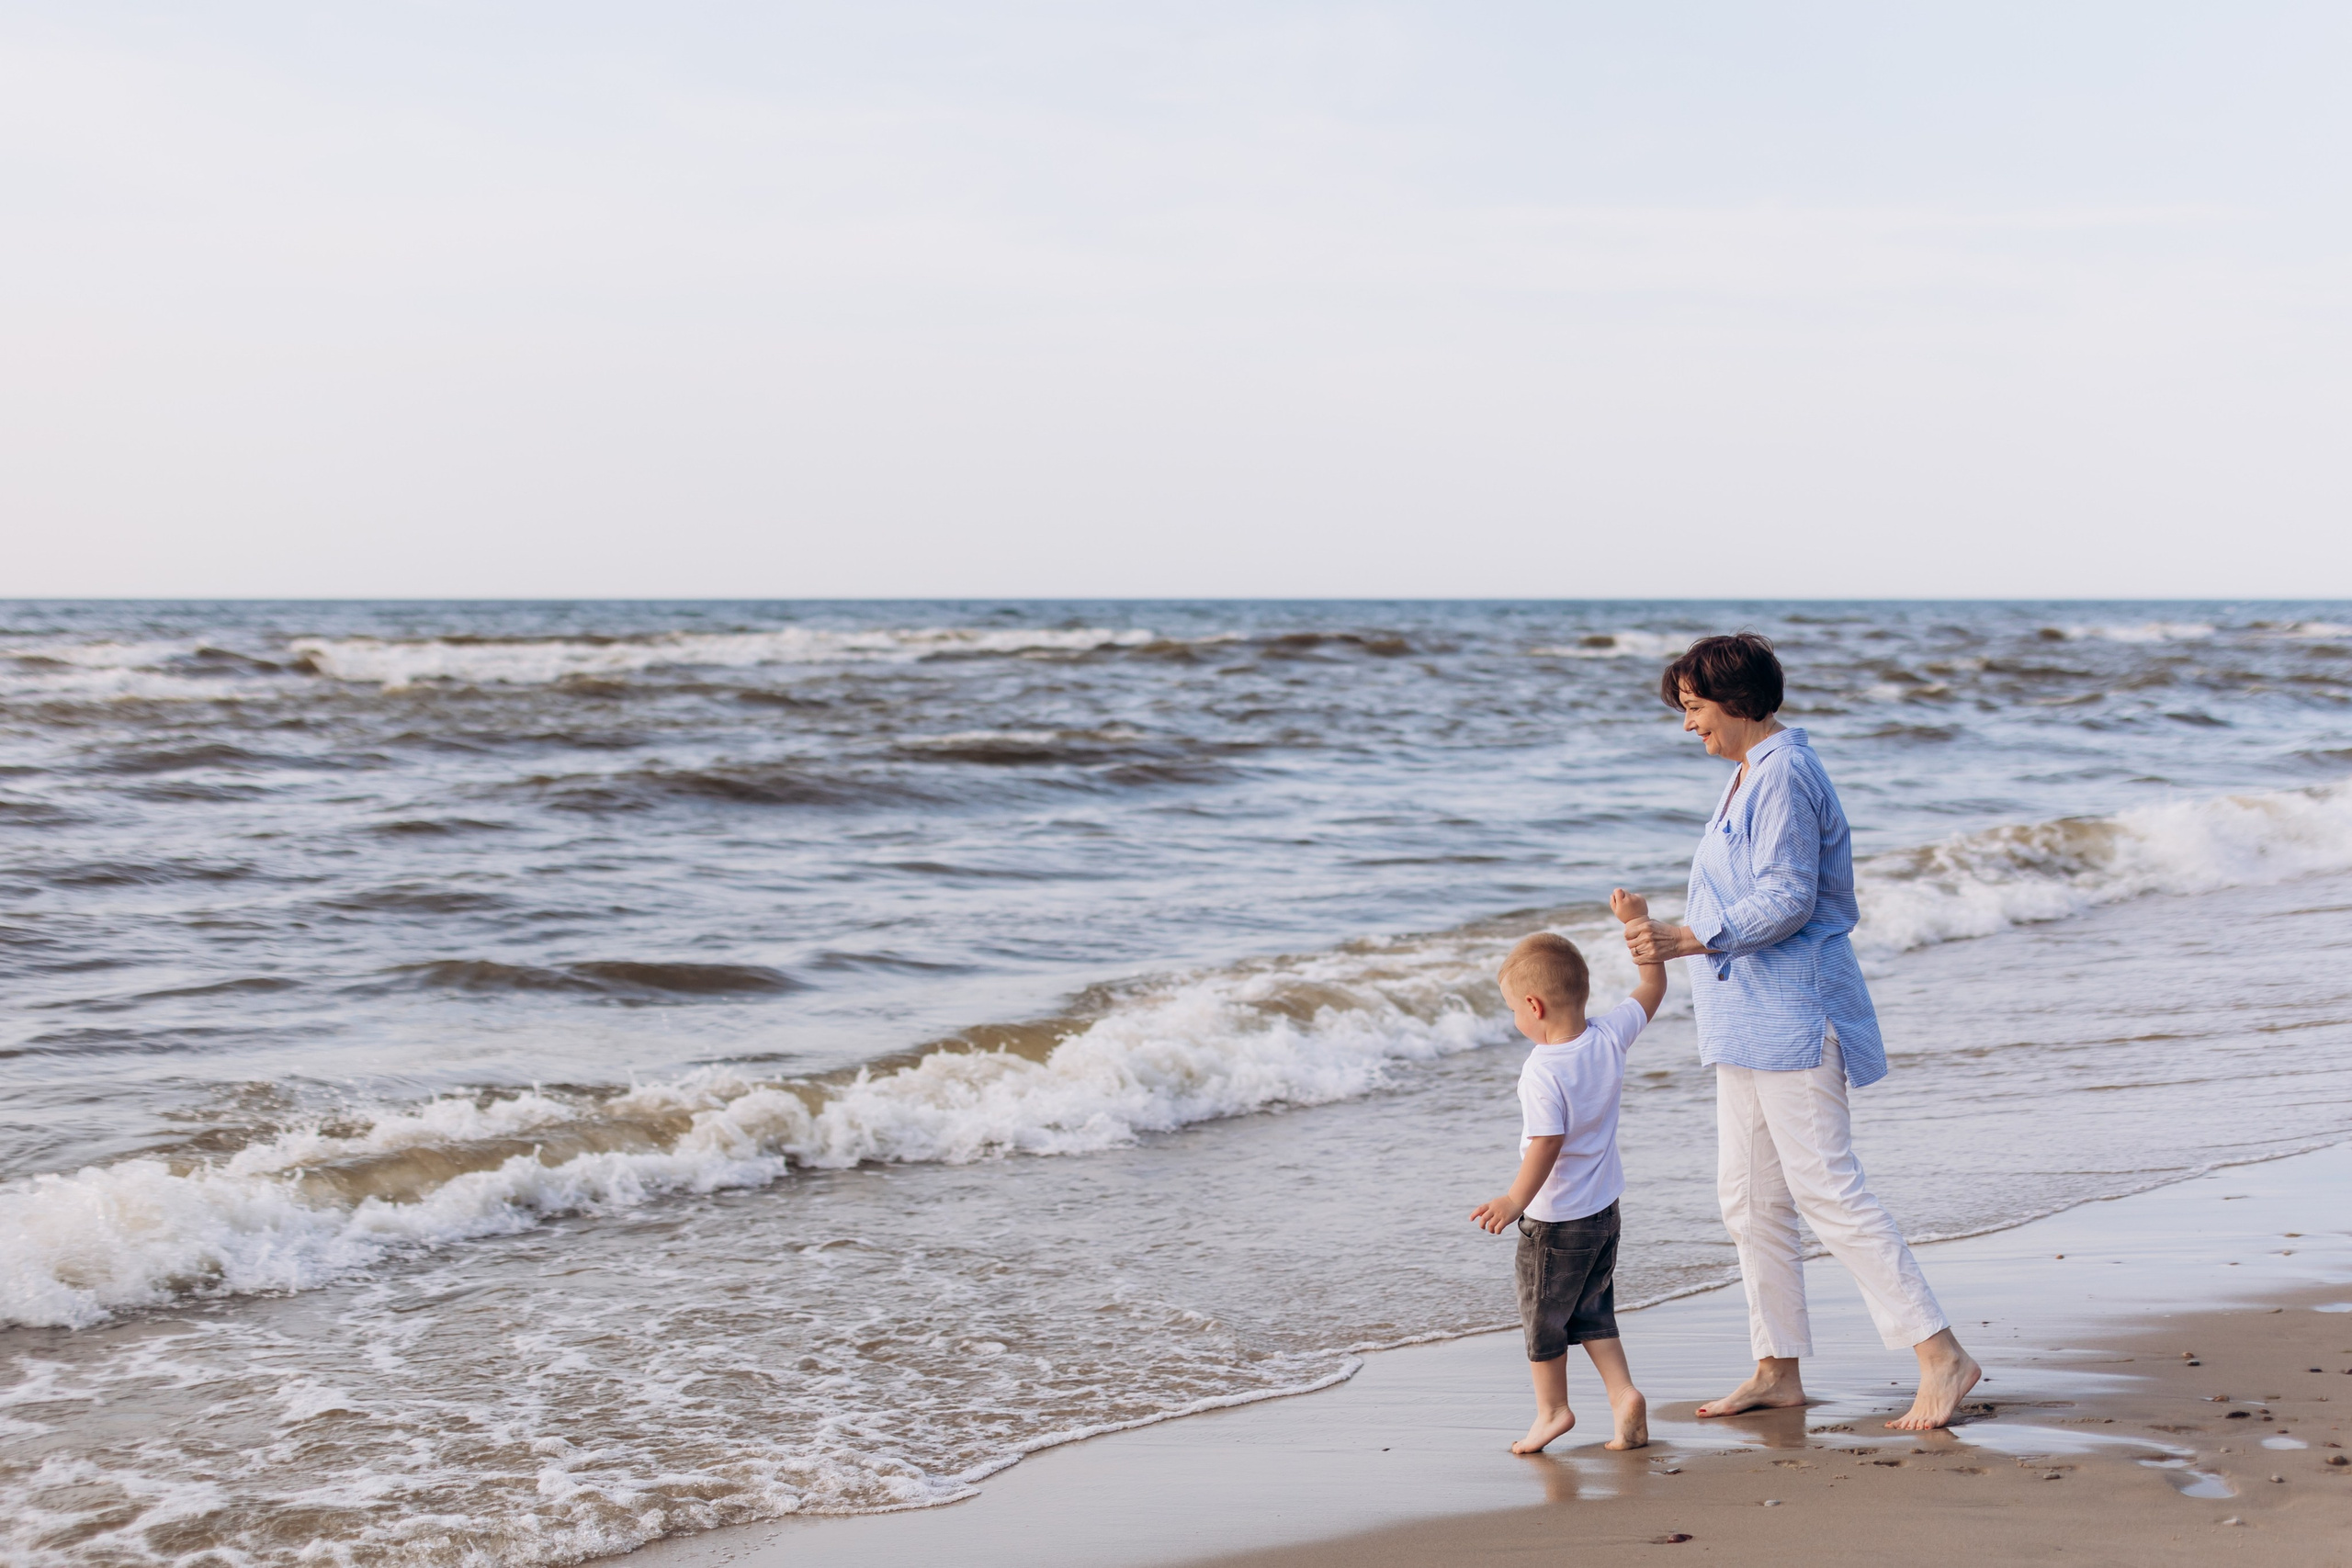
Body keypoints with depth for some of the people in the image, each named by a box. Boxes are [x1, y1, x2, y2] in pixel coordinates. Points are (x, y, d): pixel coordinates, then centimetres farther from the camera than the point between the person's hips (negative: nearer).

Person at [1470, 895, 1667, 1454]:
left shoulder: (1543, 1072, -26)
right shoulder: (1609, 1036, -7)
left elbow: (1546, 1144, -31)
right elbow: (1653, 986, 7)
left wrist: (1515, 1199, -34)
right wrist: (1637, 922, 9)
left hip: (1554, 1219, -7)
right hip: (1605, 1209, 7)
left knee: (1543, 1315, 13)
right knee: (1591, 1312, 20)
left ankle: (1552, 1409, 26)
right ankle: (1624, 1393, 8)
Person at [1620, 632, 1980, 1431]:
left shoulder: (1784, 775, -16)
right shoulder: (1754, 773, 16)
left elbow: (1788, 898, -23)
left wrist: (1687, 939, -29)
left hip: (1791, 1019, -11)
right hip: (1750, 1020, 11)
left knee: (1827, 1190, -10)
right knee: (1749, 1196, 12)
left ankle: (1942, 1355, -6)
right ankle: (1778, 1370, 19)